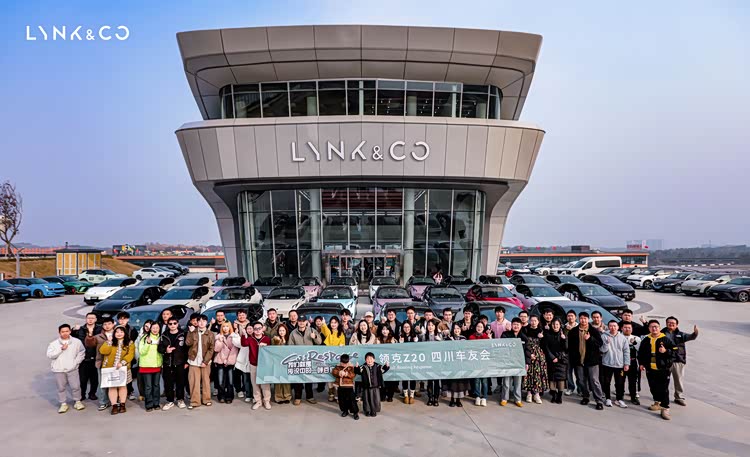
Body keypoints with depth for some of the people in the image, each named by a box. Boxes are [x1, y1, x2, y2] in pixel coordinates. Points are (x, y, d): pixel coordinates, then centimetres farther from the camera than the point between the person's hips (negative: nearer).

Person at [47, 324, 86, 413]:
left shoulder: (76, 342, -1)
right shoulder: (54, 343, -2)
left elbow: (81, 353, 6)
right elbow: (49, 355, -10)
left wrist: (76, 362, -4)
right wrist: (61, 349, -18)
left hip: (72, 369, 0)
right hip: (59, 369, 0)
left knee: (75, 386, 4)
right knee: (61, 387, 8)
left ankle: (78, 401, 20)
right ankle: (63, 404, 22)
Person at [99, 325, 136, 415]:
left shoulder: (130, 343, 2)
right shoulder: (109, 342, 7)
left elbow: (130, 355, -9)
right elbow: (103, 351, -9)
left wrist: (122, 363, -22)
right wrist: (109, 342, -14)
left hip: (123, 368, -1)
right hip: (110, 368, 1)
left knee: (122, 385, 5)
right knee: (112, 386, 0)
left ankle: (122, 405, 13)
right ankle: (114, 406, 6)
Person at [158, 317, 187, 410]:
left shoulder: (183, 335, -2)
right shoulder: (164, 336, 5)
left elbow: (187, 348, -2)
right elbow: (160, 348, 8)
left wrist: (186, 361, -4)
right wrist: (165, 350, -14)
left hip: (180, 363, -2)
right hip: (167, 363, 2)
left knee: (180, 382, 6)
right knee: (168, 383, 5)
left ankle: (180, 400, 22)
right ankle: (170, 401, 19)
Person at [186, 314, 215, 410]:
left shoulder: (210, 334, -2)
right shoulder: (192, 332, 5)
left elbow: (211, 349, -5)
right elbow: (188, 343, -10)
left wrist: (205, 361, -11)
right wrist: (191, 332, -14)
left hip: (205, 361, -1)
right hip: (194, 361, 1)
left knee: (206, 381, 7)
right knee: (194, 381, 0)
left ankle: (206, 399, 18)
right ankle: (194, 401, 8)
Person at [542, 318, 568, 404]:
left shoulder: (564, 334, 1)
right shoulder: (547, 334, 2)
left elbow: (566, 348, -6)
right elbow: (546, 347, 2)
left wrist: (564, 339, -23)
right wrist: (552, 357, -6)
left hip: (562, 359, -1)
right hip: (551, 359, 1)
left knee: (561, 377, -3)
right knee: (552, 377, 1)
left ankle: (559, 396, 6)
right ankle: (554, 395, 12)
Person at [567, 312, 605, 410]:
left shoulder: (594, 331, -2)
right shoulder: (573, 332, 4)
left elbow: (600, 343, -6)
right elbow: (570, 346, 8)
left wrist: (590, 339, -21)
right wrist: (571, 359, 3)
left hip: (591, 360, -3)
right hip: (578, 360, 3)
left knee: (594, 381, -3)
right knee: (581, 380, 10)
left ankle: (600, 401, 4)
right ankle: (585, 397, 27)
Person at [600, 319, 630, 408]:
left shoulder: (622, 337, 0)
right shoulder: (604, 336, -5)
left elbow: (626, 351, 2)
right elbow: (603, 350, -8)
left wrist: (627, 363, -2)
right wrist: (607, 343, -24)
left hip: (620, 364, 1)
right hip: (607, 364, -1)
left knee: (620, 383, 7)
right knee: (606, 382, 7)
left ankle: (619, 399, 22)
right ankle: (607, 398, 21)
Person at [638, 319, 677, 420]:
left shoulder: (666, 339, -3)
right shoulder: (646, 340, 8)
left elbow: (675, 351, -4)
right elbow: (640, 353, 17)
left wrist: (666, 351, -20)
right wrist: (641, 363, 10)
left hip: (664, 368, -4)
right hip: (650, 369, 4)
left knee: (663, 389, -5)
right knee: (653, 388, 13)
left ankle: (665, 409, 1)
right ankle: (658, 403, 32)